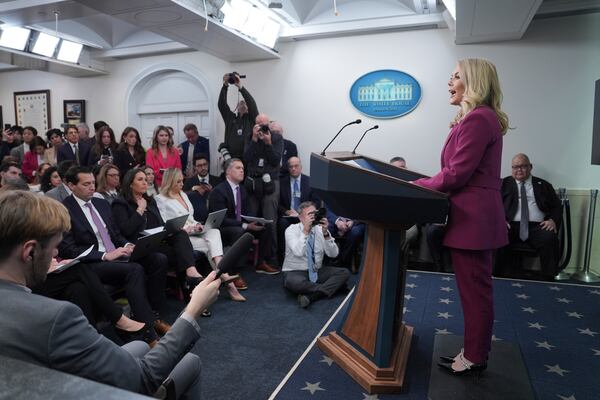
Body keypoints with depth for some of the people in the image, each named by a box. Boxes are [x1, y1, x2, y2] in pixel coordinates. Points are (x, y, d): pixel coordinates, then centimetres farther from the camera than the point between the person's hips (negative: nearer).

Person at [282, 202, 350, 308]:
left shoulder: (320, 229, 0)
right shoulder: (291, 230, -11)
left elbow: (333, 254, -10)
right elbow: (298, 252, -28)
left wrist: (325, 233, -23)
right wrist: (305, 231, -31)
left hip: (317, 272, 5)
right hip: (295, 273, -5)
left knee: (345, 272, -15)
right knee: (293, 282, -39)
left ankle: (310, 296, -26)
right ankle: (329, 288, -17)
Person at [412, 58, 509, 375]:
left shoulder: (477, 119, -17)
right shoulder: (478, 118, 17)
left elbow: (457, 174, -20)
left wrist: (417, 186, -8)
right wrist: (427, 184, 12)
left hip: (473, 217, -11)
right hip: (475, 215, 11)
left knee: (474, 290, 1)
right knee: (475, 288, 17)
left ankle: (475, 358, 17)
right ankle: (474, 351, 30)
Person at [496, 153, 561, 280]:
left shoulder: (543, 185, 22)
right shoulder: (504, 184, 18)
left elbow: (556, 207, 18)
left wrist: (553, 220, -5)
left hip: (537, 227, 1)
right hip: (511, 225, -1)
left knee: (549, 238, -30)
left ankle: (548, 279, -21)